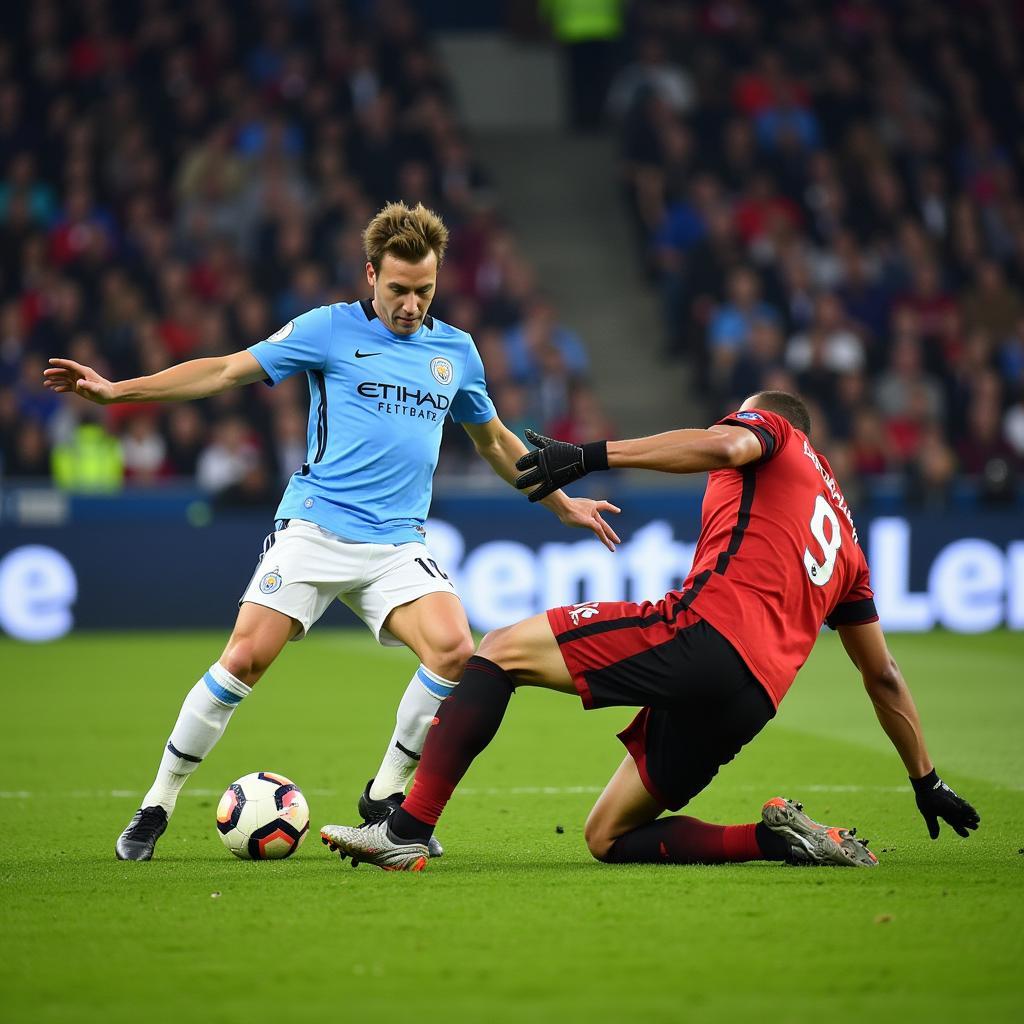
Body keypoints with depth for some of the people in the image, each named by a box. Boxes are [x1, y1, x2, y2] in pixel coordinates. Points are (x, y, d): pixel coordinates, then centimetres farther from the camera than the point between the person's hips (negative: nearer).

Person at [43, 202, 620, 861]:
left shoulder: (457, 350, 13)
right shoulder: (331, 329, 2)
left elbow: (495, 441, 29)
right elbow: (227, 371, 1)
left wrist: (562, 503, 33)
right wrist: (116, 390, -6)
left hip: (400, 543, 3)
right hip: (315, 528, -3)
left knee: (454, 650, -21)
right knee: (247, 657, -17)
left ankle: (385, 796, 0)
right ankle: (157, 806, 1)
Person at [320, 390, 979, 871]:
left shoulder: (772, 428, 17)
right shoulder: (844, 537, 35)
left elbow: (725, 444, -11)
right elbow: (883, 676, 36)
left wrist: (592, 455, -17)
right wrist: (927, 781, 42)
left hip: (702, 633, -7)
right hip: (754, 696, 7)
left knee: (501, 651, 1)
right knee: (609, 840, 16)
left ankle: (407, 832, -14)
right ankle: (781, 839, -1)